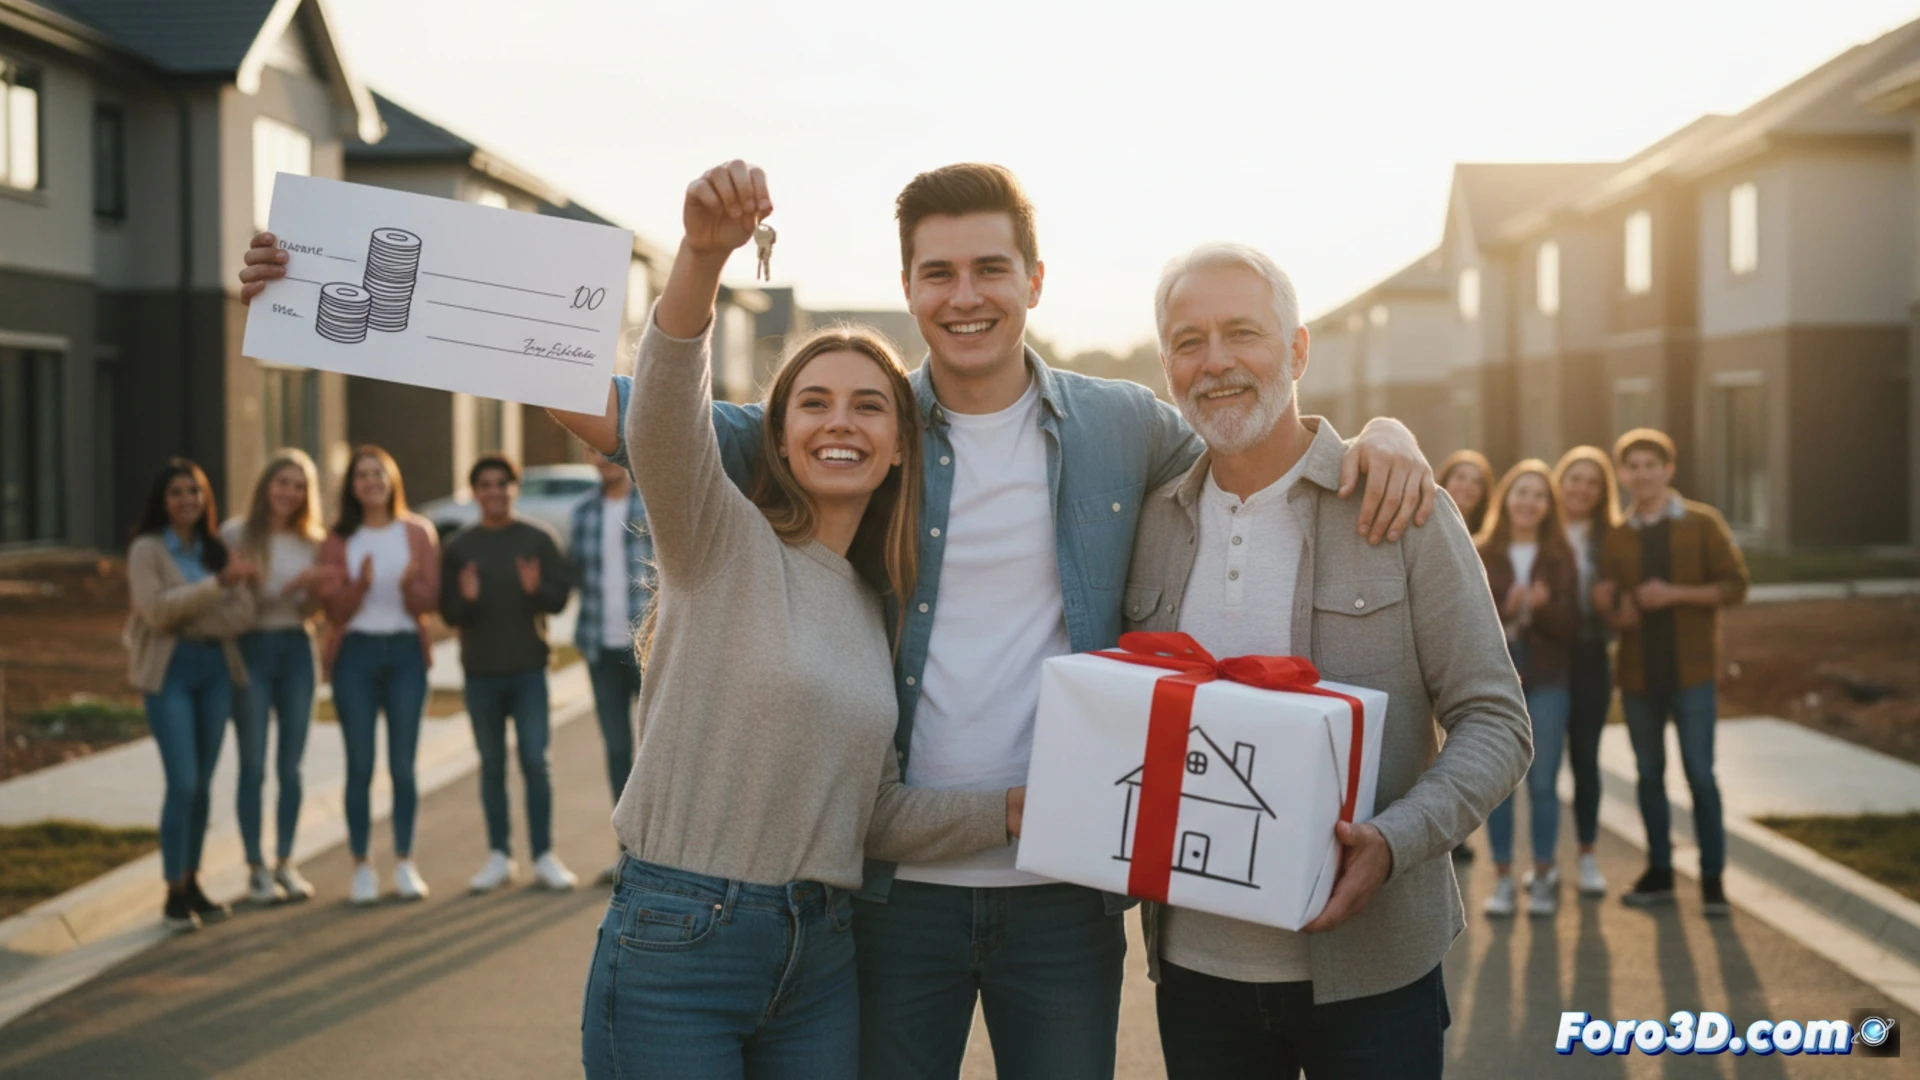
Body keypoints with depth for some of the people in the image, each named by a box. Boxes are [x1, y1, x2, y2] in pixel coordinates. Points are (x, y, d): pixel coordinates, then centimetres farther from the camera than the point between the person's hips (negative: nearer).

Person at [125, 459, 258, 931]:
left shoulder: (219, 551, 10)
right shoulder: (147, 550, -1)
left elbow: (241, 614, 0)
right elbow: (157, 610, -15)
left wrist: (186, 613, -14)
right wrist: (217, 583, -18)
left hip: (216, 667, 4)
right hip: (170, 670, -4)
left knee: (203, 783, 7)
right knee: (183, 782, -9)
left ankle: (192, 884, 17)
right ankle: (174, 893, 0)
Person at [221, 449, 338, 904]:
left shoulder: (312, 541, 8)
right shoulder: (236, 535, -3)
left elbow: (307, 611, 8)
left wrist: (319, 588, -13)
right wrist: (296, 583, -19)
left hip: (296, 649, 3)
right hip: (252, 649, -3)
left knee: (290, 766, 6)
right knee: (253, 767, 0)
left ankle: (285, 863, 16)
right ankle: (256, 870, 7)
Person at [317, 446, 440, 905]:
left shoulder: (417, 532, 5)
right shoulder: (338, 540, 3)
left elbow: (428, 601, -1)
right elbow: (334, 609, -3)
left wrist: (410, 584, -22)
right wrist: (361, 583, -22)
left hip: (406, 651, 1)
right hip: (355, 652, 0)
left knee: (402, 764, 1)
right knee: (360, 766, -1)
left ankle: (404, 863, 11)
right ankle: (361, 868, 6)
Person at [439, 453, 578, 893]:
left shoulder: (539, 539, 3)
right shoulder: (458, 547, 6)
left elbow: (561, 596, 0)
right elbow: (447, 612, 2)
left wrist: (538, 590, -21)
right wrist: (466, 600, -19)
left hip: (529, 669, -1)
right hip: (480, 672, 1)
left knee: (535, 762, -3)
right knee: (492, 766, 7)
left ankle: (544, 856, 3)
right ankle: (499, 857, 13)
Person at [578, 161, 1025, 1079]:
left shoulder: (876, 611, 14)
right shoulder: (721, 541, -3)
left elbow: (877, 817, 15)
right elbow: (664, 424, -25)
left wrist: (1020, 806, 0)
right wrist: (703, 255, -40)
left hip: (820, 960, 6)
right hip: (677, 940, -6)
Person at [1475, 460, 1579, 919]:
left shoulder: (1560, 557, 5)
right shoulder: (1478, 554, 3)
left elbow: (1570, 626, 1)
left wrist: (1542, 607, -18)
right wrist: (1504, 611, -19)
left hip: (1546, 682, 0)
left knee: (1543, 781, 1)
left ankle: (1543, 877, 12)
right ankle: (1502, 878, 9)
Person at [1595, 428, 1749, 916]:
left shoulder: (1702, 523, 1)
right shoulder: (1618, 537, 10)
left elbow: (1734, 584, -5)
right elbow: (1610, 607, 9)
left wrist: (1675, 594, -16)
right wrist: (1616, 613, -14)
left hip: (1691, 671, -3)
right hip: (1637, 673, 3)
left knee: (1699, 773, -4)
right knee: (1649, 774, 9)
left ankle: (1712, 877, 5)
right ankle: (1659, 873, 19)